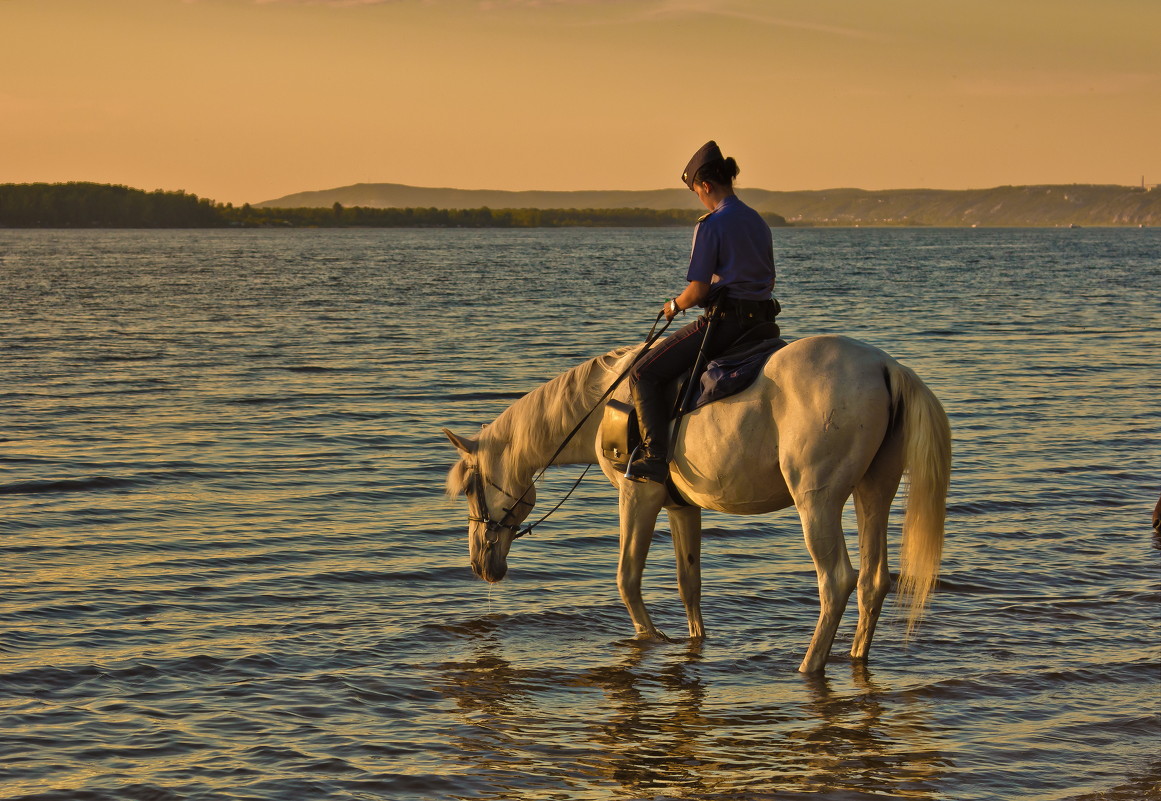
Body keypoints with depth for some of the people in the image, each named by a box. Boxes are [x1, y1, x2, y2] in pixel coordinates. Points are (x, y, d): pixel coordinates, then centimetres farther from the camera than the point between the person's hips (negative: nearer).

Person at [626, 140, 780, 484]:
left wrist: (675, 305, 5)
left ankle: (654, 458, -20)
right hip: (760, 321, 9)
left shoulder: (710, 225, -12)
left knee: (643, 375, -7)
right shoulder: (758, 222, 13)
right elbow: (768, 281, 20)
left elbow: (698, 291, -15)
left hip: (723, 321, -9)